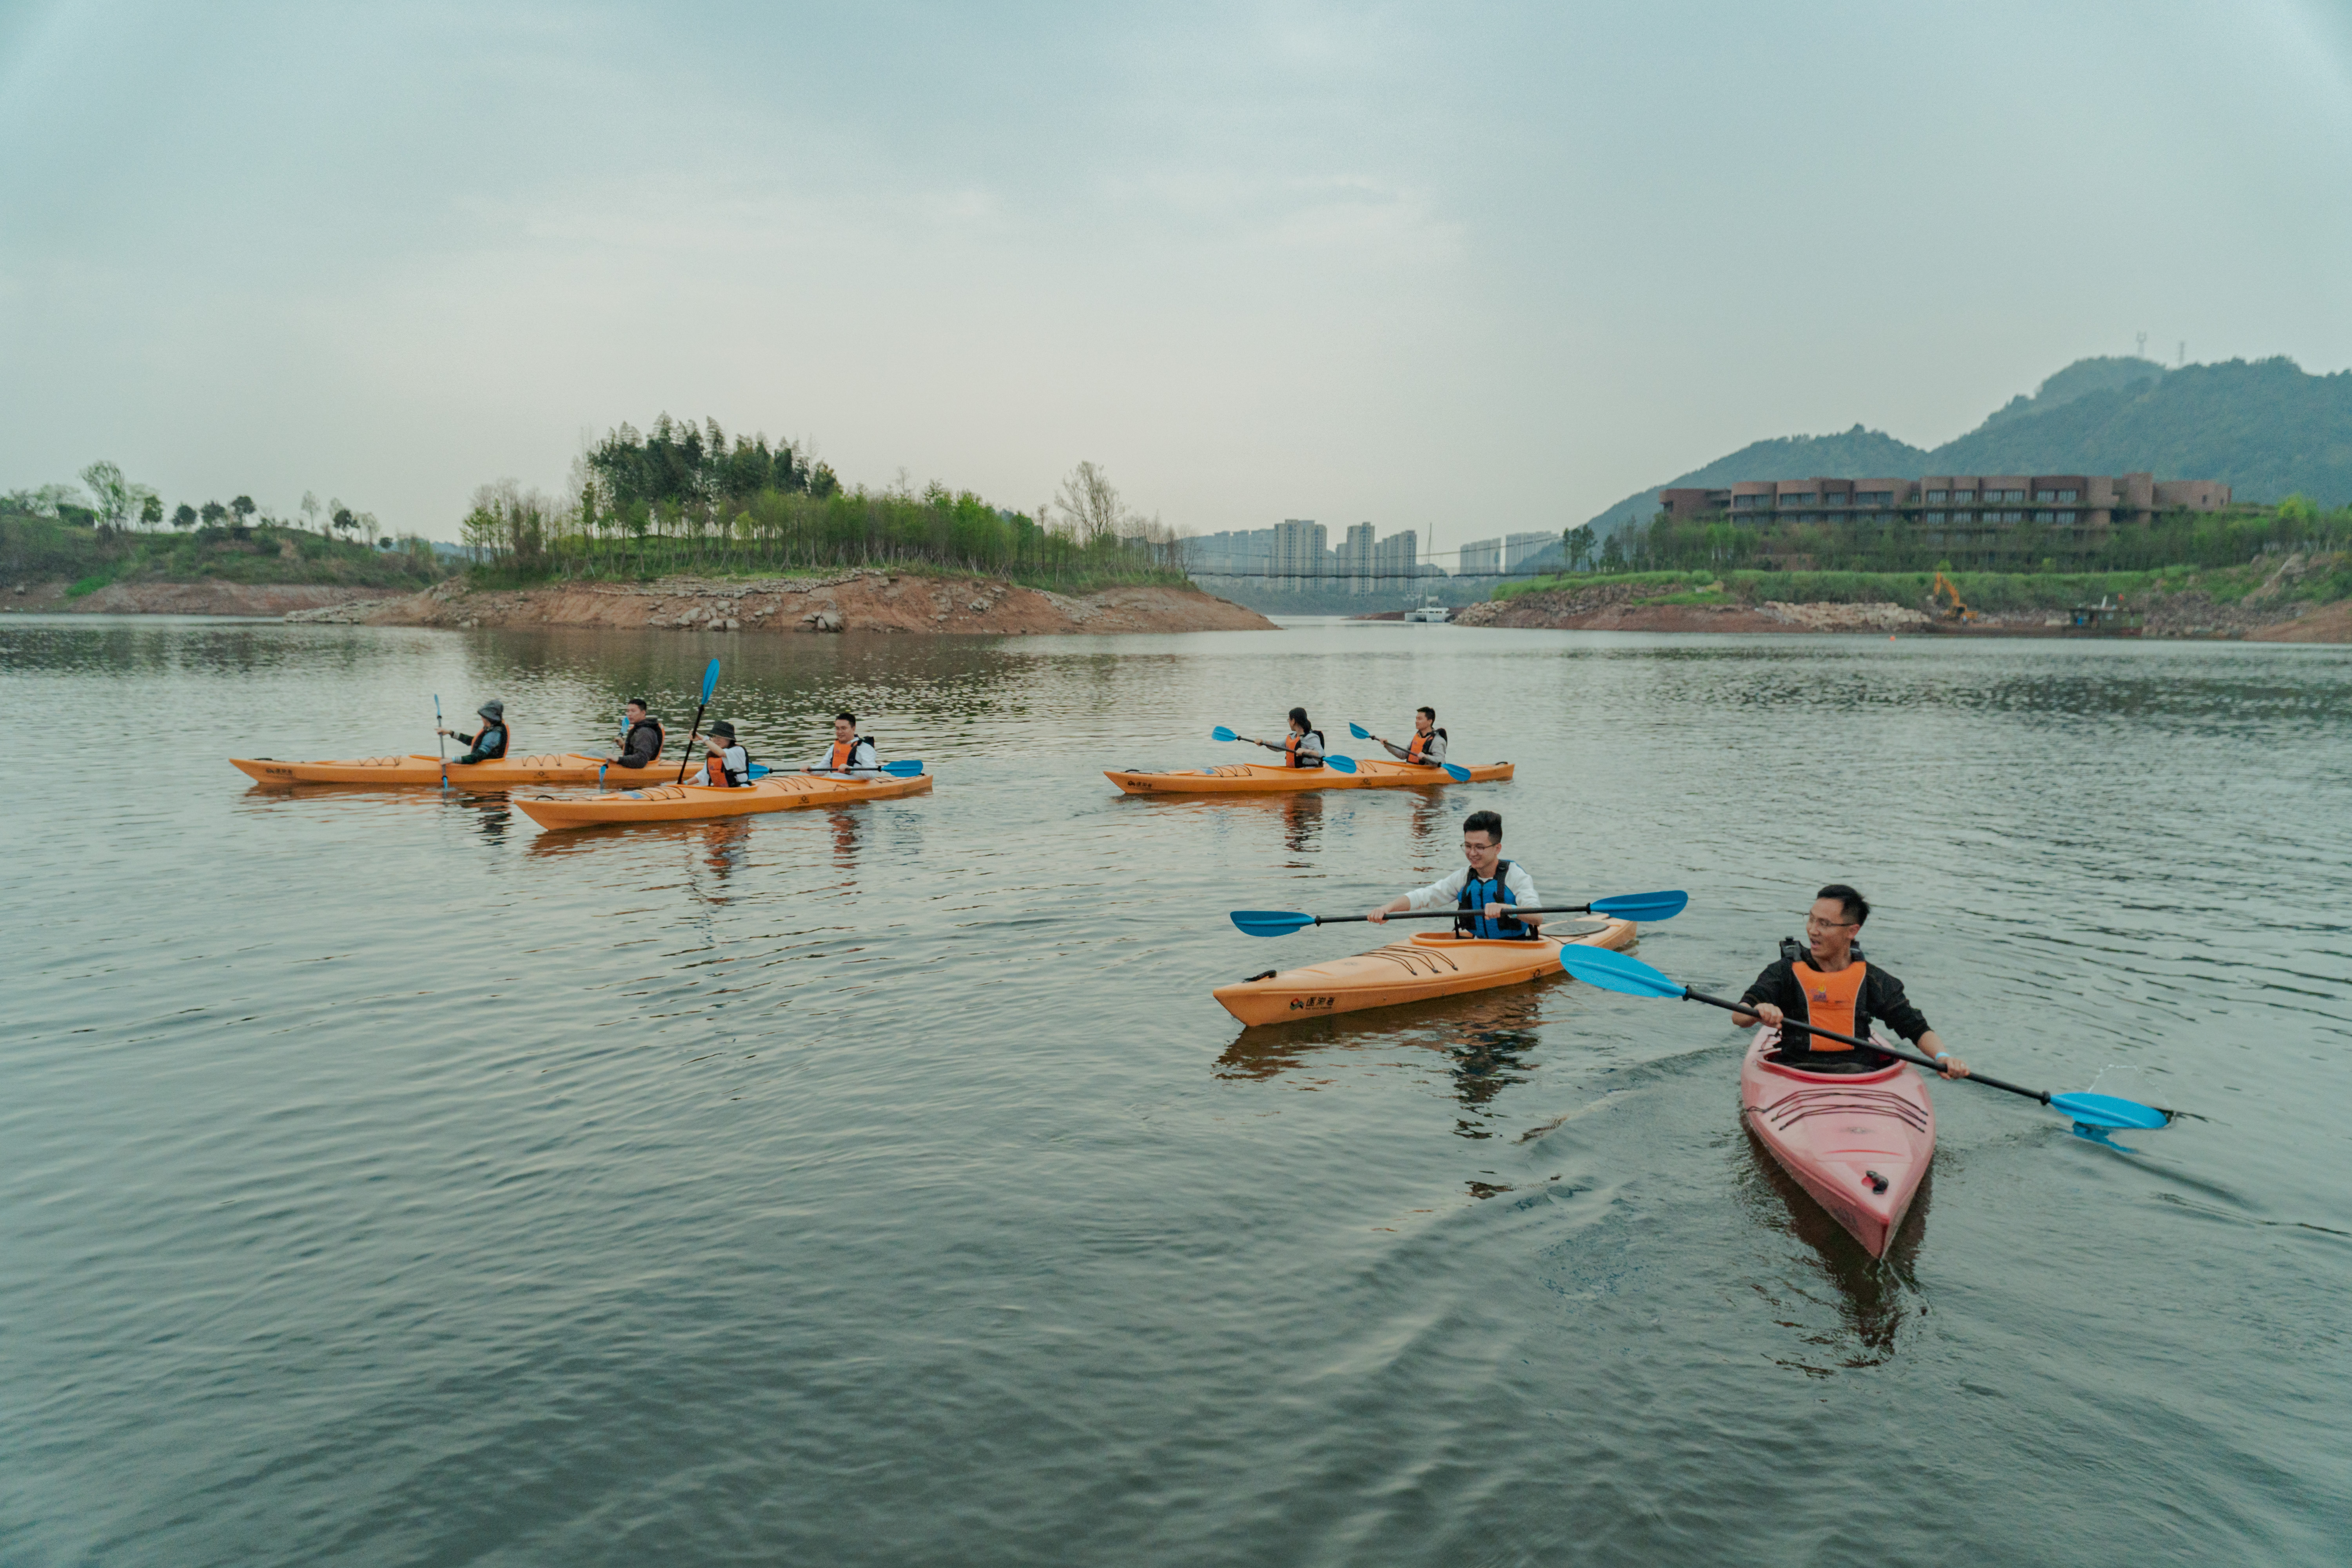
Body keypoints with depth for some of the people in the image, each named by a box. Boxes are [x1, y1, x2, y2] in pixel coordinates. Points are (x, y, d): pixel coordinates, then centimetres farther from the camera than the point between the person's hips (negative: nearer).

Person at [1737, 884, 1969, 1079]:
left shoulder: (1871, 978, 9)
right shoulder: (1786, 972, 4)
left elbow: (1917, 1027, 10)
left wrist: (1942, 1056, -10)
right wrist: (1760, 1011, -31)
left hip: (1859, 1073, 1)